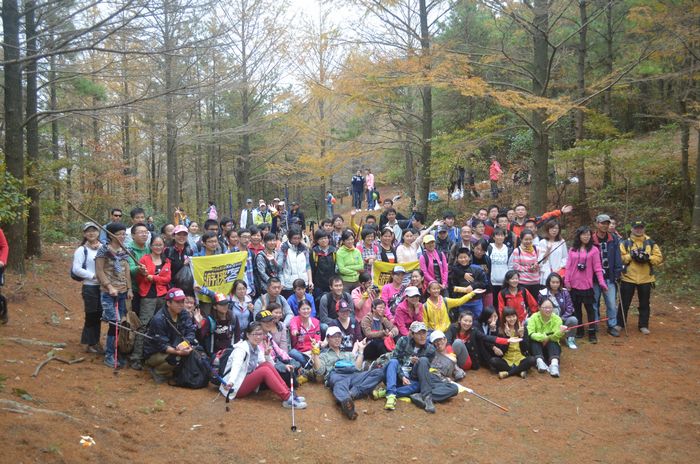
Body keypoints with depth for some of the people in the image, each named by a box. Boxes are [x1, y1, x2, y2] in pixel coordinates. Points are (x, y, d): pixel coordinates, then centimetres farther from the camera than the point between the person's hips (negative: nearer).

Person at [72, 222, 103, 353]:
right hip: (90, 287, -4)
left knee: (98, 316, 11)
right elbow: (76, 269, -12)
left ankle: (95, 342, 23)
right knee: (91, 316, 2)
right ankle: (90, 344, 15)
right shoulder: (81, 250, -4)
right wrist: (93, 276, -17)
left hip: (103, 287, 4)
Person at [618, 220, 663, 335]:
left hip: (645, 279, 2)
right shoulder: (625, 243, 0)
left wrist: (648, 257, -16)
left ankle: (643, 325, 22)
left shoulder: (651, 243, 5)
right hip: (628, 278, -2)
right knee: (624, 303, 7)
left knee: (644, 304, 11)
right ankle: (620, 323, 19)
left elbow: (659, 258, 0)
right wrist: (631, 255, -20)